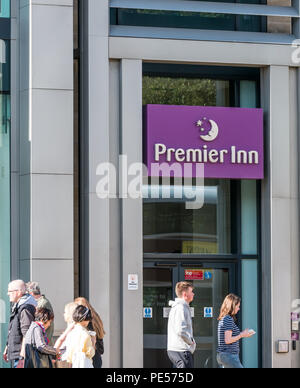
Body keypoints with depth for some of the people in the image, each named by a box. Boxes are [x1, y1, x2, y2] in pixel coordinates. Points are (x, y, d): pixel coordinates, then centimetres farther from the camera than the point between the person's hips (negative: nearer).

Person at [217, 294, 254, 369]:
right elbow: (227, 340, -20)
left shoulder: (222, 319, 14)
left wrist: (242, 334, 15)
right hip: (229, 355, -9)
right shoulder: (229, 319, -14)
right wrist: (241, 335, -9)